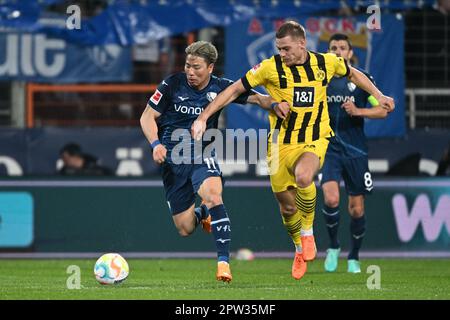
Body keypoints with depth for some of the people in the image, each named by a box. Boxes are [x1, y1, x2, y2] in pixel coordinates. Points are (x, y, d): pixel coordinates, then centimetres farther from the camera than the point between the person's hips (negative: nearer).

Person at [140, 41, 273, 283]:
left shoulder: (220, 88, -4)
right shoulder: (173, 84, -6)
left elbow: (255, 98, -5)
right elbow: (147, 117, -1)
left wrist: (274, 103, -26)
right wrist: (156, 144, -17)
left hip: (202, 155, 0)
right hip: (172, 158, 0)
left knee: (212, 194, -33)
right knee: (185, 229, 0)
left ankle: (223, 261, -30)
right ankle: (200, 212, 39)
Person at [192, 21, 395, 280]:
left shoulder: (326, 62, -3)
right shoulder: (271, 67, -9)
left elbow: (353, 74, 19)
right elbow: (235, 90, -4)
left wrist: (379, 96, 15)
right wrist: (204, 117, -7)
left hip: (314, 141, -1)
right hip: (281, 143, 1)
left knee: (303, 177, -32)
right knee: (287, 205, 6)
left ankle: (308, 232, -7)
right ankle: (300, 249, 36)